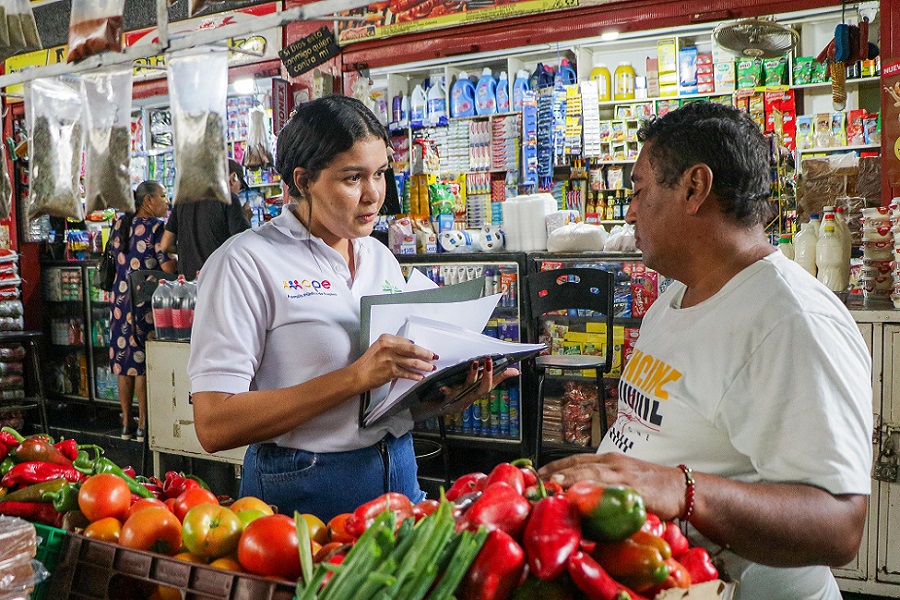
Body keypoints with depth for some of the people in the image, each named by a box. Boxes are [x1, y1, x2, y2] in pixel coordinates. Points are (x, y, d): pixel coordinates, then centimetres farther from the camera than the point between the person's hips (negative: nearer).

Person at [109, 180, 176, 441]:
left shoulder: (120, 224, 10)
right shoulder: (156, 227, -11)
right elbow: (168, 268, -17)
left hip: (120, 300, 7)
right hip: (147, 302, -6)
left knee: (124, 362, 11)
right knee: (145, 364, -1)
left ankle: (126, 424, 19)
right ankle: (143, 425, 5)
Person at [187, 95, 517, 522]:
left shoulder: (381, 258, 8)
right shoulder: (247, 262, -12)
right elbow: (214, 426, -20)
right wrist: (356, 377, -24)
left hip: (399, 478, 6)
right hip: (303, 491, -6)